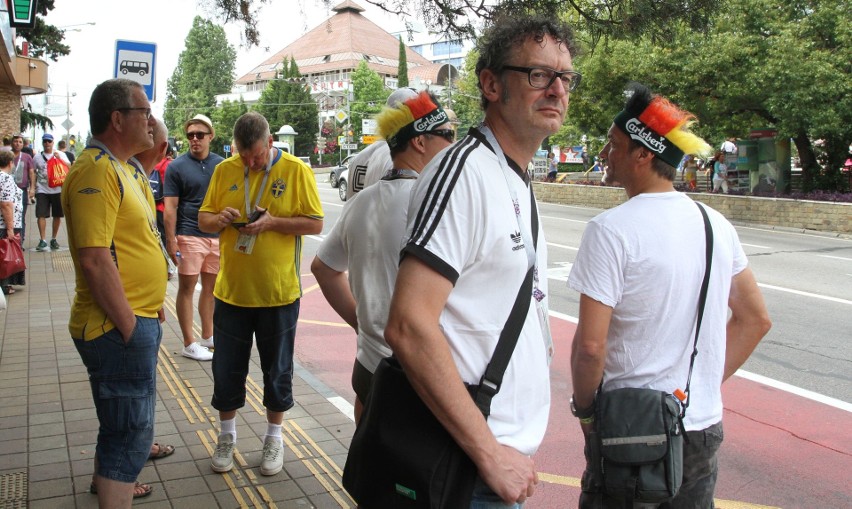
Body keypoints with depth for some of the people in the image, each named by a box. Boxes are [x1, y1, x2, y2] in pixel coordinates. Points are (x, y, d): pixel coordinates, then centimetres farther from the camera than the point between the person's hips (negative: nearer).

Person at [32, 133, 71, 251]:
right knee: (41, 215, -7)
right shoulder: (37, 157, 7)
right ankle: (42, 240, -2)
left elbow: (69, 166, -7)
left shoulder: (61, 155, 6)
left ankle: (54, 239, 19)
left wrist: (59, 158, -20)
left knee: (57, 216, 6)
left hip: (57, 189, 0)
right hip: (42, 190, 0)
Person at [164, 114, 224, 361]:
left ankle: (207, 336, 27)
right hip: (190, 236, -4)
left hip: (218, 236, 5)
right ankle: (189, 344, 10)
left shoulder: (221, 164, 7)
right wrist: (171, 241, -11)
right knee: (187, 288, 2)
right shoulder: (177, 166, -4)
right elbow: (170, 208, -6)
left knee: (210, 287, 14)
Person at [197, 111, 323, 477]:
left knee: (277, 369, 12)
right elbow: (203, 219, 9)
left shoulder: (296, 170, -7)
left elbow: (315, 224, -8)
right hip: (231, 291, 3)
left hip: (278, 292, -3)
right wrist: (219, 219, -14)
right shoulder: (224, 170, 3)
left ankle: (274, 439, 31)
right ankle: (227, 435, 34)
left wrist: (273, 221, -21)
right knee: (227, 368, 13)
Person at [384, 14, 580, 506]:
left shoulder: (517, 183, 11)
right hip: (468, 466, -9)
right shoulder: (466, 169, -18)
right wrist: (490, 453, -21)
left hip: (509, 453, 9)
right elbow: (408, 326, -26)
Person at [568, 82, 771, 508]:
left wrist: (584, 409, -5)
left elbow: (591, 345, -21)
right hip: (706, 427, 6)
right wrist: (706, 384, 14)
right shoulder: (717, 225, 3)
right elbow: (755, 320, 11)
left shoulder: (611, 229, -18)